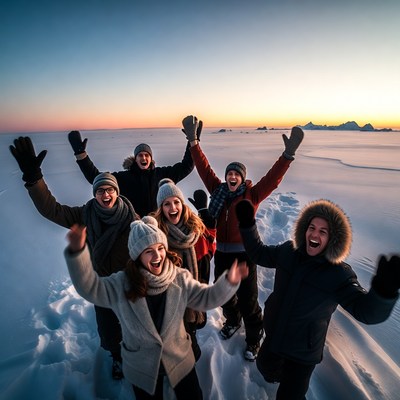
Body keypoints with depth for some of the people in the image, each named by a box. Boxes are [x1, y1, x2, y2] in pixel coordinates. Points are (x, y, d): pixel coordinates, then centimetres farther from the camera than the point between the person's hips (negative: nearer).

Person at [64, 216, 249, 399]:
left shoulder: (179, 278, -17)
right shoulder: (122, 284, -19)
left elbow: (206, 297, -14)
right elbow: (89, 287, -26)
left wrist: (228, 282, -32)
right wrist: (77, 251, -41)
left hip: (180, 358, 1)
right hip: (141, 366, -1)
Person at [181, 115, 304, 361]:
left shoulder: (252, 195, -9)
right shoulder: (218, 190, 0)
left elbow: (272, 179, -19)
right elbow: (204, 167, -2)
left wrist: (289, 154, -30)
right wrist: (193, 142, -8)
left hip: (244, 253, -4)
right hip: (221, 252, 4)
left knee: (248, 300, 7)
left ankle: (254, 338, 33)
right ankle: (233, 321, 53)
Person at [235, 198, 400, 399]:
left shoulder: (339, 274, -24)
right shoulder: (288, 251, -12)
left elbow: (368, 312, -32)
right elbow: (259, 253, 1)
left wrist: (384, 290, -55)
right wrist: (247, 224, -10)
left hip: (303, 352, -5)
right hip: (273, 337, 5)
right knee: (265, 366, 31)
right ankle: (278, 376, 65)